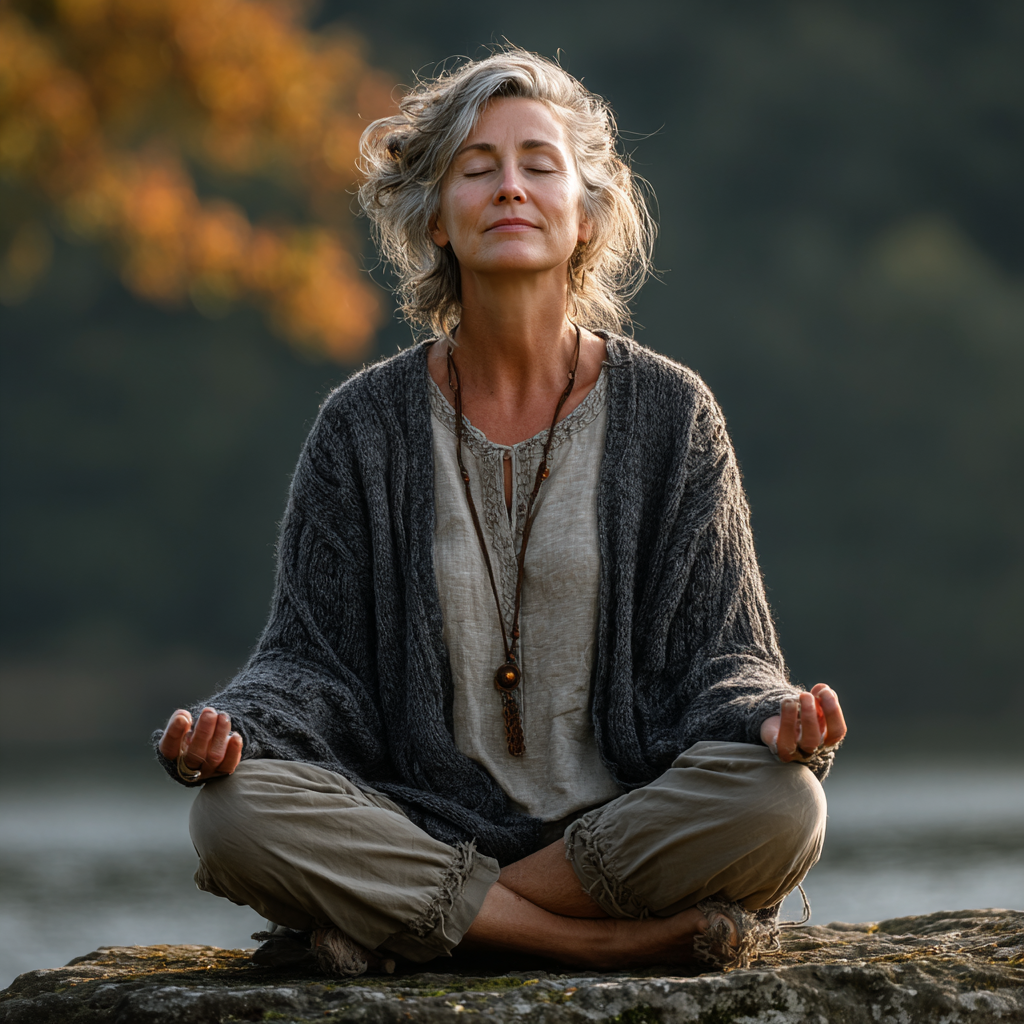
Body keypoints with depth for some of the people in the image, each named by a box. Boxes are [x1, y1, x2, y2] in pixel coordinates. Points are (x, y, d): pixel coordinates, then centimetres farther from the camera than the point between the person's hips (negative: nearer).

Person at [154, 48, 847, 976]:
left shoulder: (669, 413, 4)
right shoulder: (367, 424, 5)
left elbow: (719, 652, 4)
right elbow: (314, 655, 5)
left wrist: (774, 718, -20)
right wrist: (226, 728, -18)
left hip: (623, 821, 0)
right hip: (422, 821, 0)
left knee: (782, 803, -32)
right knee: (236, 811, -30)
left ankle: (404, 921, -19)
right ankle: (633, 940, -24)